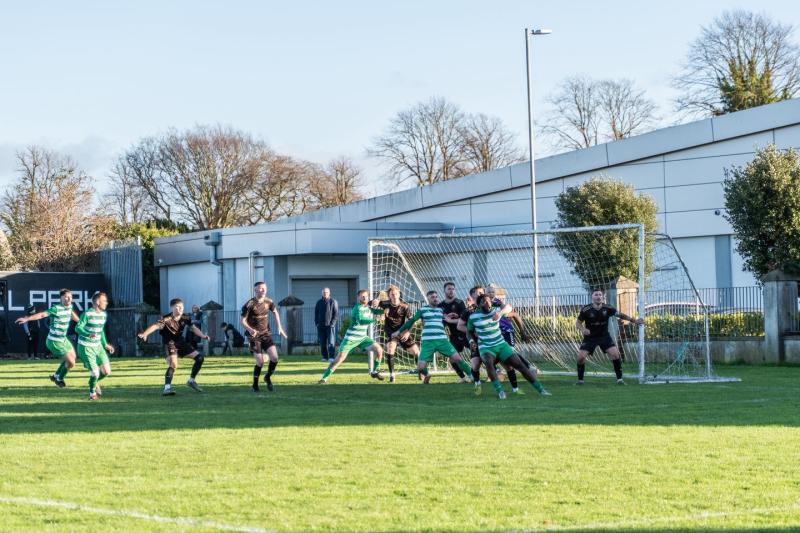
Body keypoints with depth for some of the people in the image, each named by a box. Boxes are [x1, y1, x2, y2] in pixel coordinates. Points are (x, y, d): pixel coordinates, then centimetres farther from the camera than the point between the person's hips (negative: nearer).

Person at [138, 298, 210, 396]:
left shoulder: (185, 319, -3)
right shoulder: (166, 319, -23)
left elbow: (194, 328, 7)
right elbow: (156, 325, -37)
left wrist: (202, 335, -10)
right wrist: (145, 334, -54)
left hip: (181, 343, 7)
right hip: (169, 345, -7)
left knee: (200, 357, 6)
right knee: (173, 364, -29)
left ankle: (192, 381, 20)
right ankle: (167, 388, -30)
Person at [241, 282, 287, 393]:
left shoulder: (268, 302, 2)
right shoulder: (249, 304, -14)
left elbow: (275, 313, 21)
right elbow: (243, 320, -12)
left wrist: (279, 327, 13)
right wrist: (250, 329, -30)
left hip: (266, 334, 5)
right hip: (254, 335, -5)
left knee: (274, 357, -11)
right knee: (260, 362, -10)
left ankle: (268, 377, 17)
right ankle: (255, 386, 10)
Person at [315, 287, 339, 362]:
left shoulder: (333, 302, 1)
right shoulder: (319, 302, 12)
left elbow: (336, 314, -3)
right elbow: (316, 313, 16)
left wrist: (332, 323, -12)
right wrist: (316, 323, 4)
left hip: (330, 325, -4)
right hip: (321, 326, 4)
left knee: (331, 342, -10)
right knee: (322, 342, 3)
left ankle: (331, 357, -15)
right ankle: (324, 356, 11)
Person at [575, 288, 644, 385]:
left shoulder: (607, 309, -12)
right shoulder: (586, 310, -17)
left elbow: (620, 315, 2)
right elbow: (578, 322, -7)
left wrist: (634, 320, -4)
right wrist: (582, 329, -28)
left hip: (604, 336, 1)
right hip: (590, 337, -1)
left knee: (615, 354, -14)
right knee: (581, 356, -13)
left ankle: (619, 378, -1)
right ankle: (580, 380, 7)